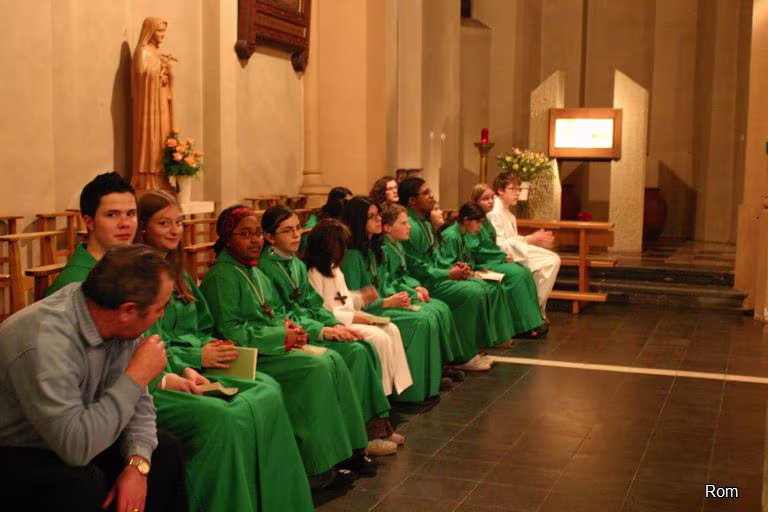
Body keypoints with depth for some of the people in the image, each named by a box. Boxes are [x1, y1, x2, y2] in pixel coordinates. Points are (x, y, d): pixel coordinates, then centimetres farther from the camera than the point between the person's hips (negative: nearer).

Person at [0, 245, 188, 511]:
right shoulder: (46, 342, -34)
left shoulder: (116, 323, -11)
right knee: (83, 485, -32)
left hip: (70, 438, 8)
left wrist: (138, 464, -20)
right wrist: (137, 376, -31)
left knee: (166, 450, -1)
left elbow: (138, 402, -3)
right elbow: (75, 446, -37)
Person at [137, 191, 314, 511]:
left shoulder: (178, 274, 21)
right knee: (222, 417, -35)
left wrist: (211, 349, 1)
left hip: (191, 367, 8)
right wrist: (195, 359, -11)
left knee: (268, 391, -19)